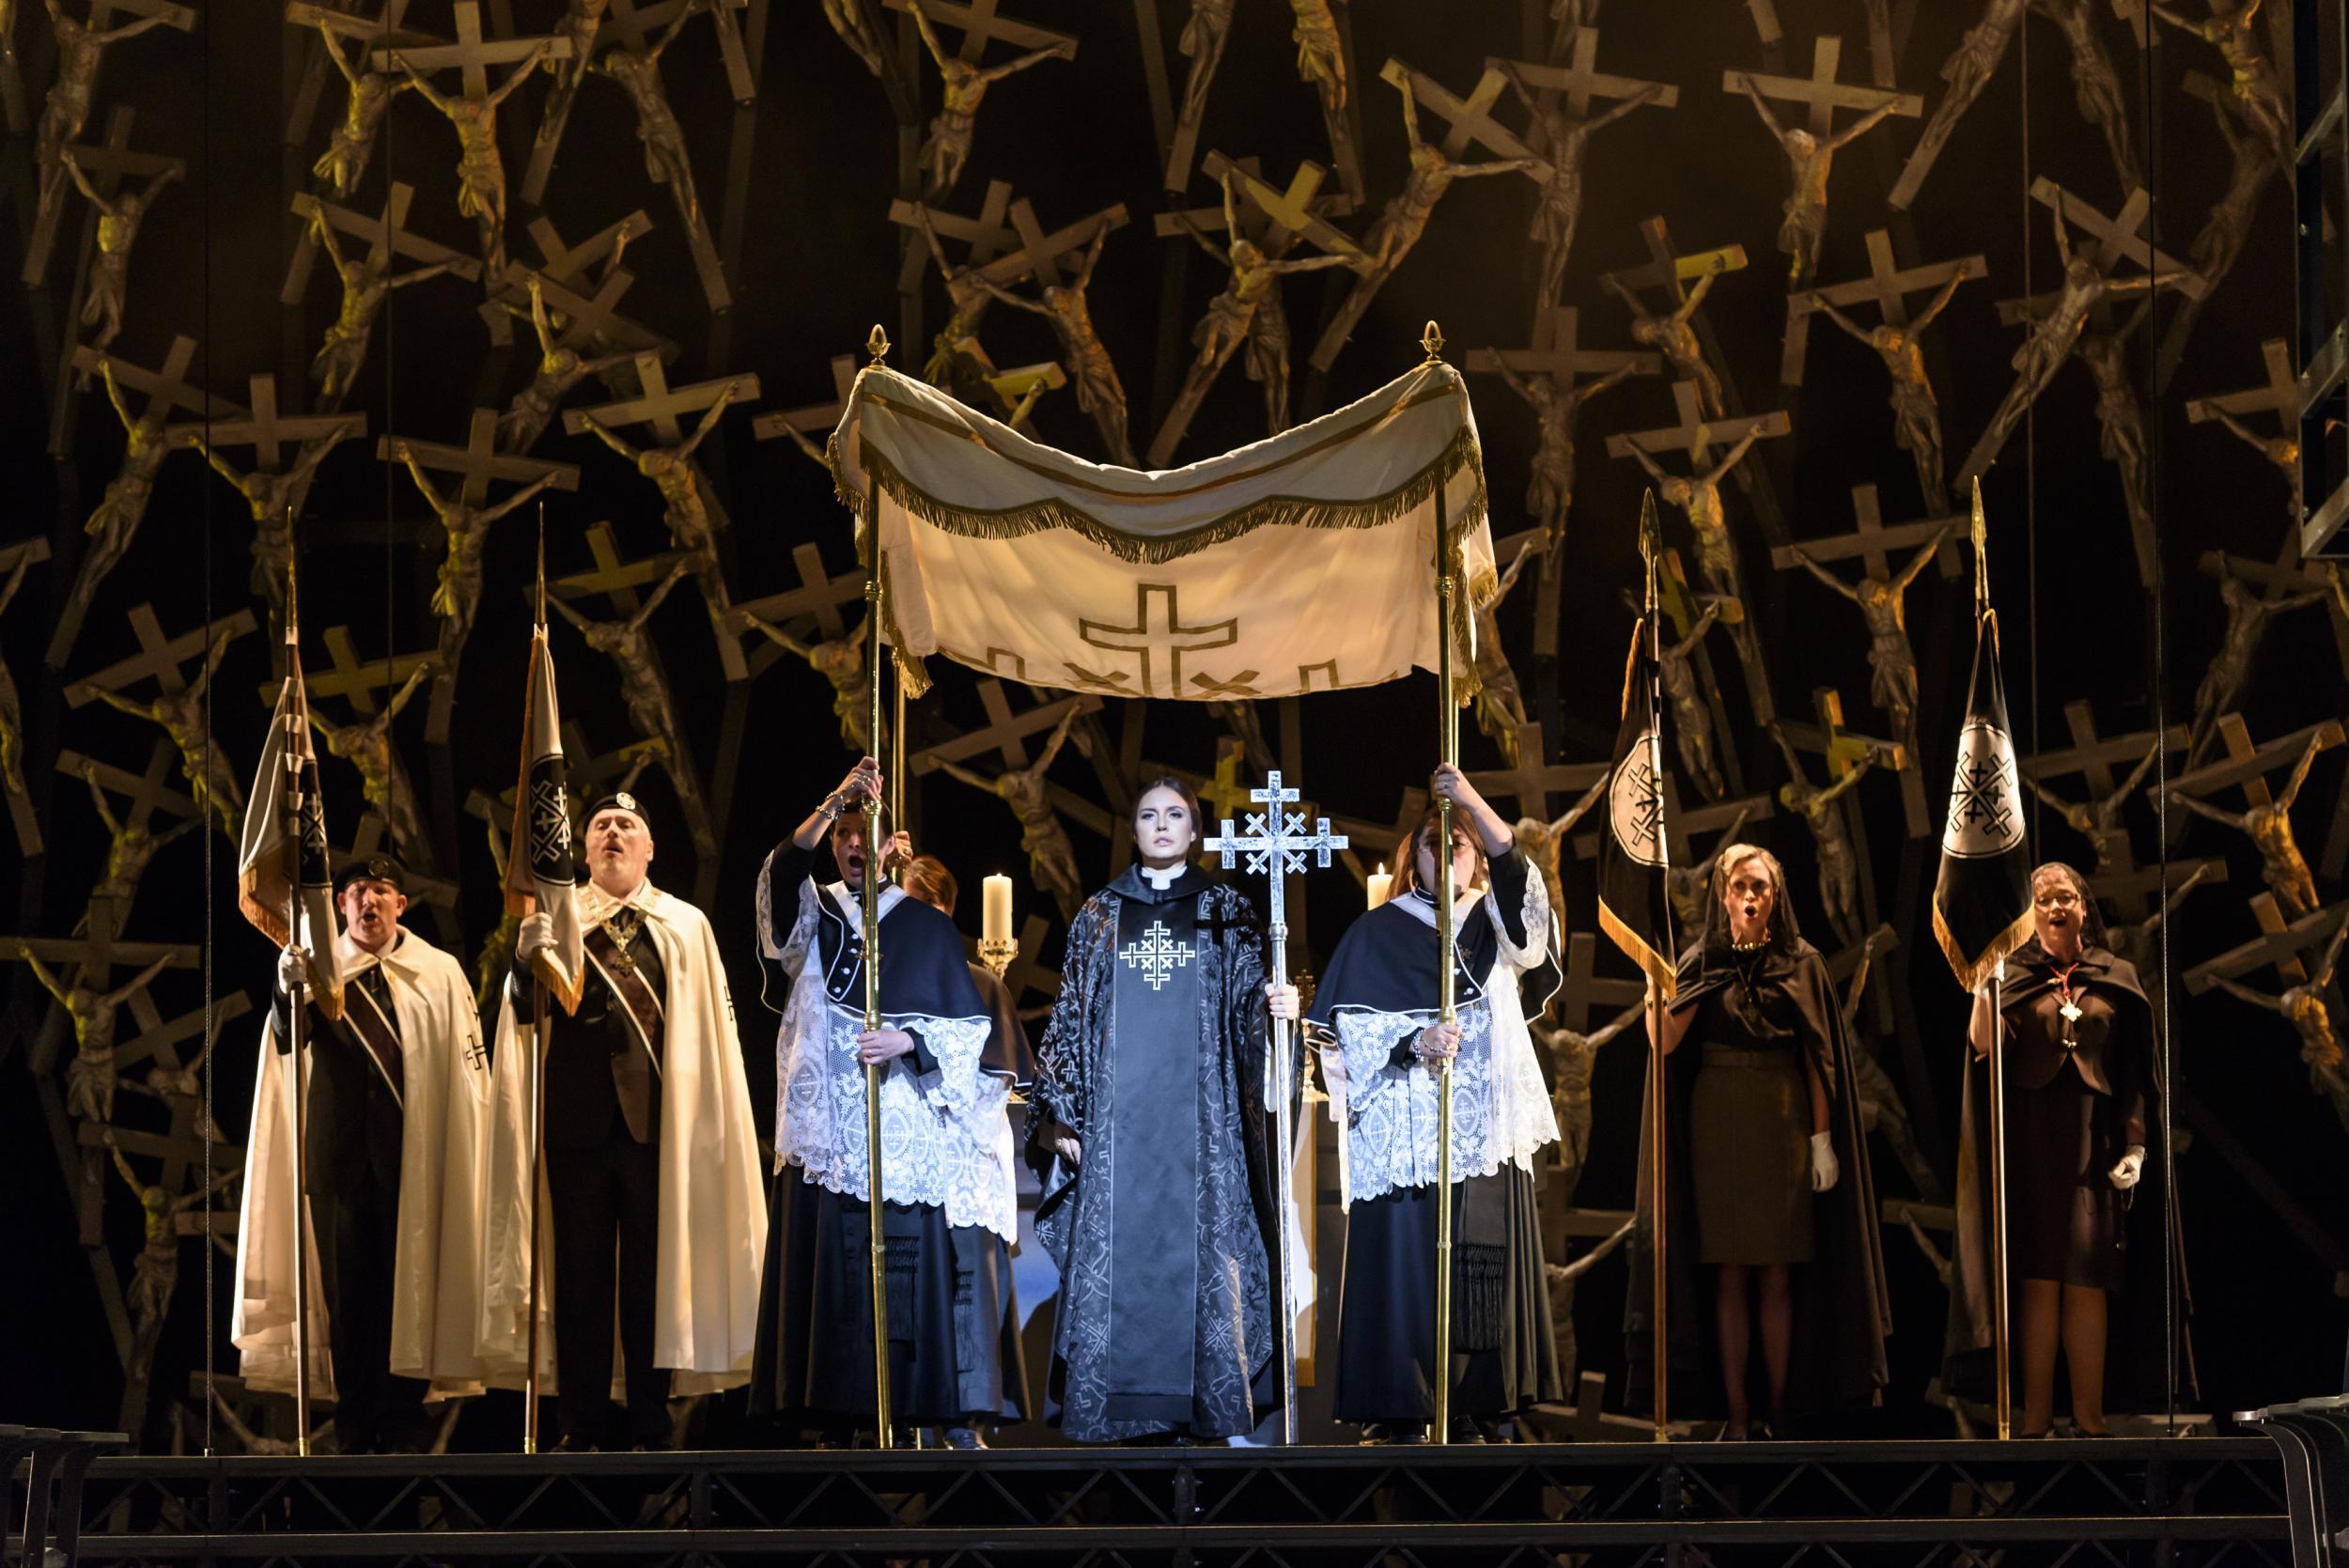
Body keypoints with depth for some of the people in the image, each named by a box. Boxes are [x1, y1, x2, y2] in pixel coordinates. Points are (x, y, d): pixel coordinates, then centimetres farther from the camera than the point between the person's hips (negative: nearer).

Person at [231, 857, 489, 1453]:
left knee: (406, 1286, -1)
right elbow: (286, 1040, -11)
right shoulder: (318, 969, 6)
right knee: (345, 1286, 2)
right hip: (339, 1152, 1)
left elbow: (468, 1071, 8)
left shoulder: (440, 974, 7)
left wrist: (463, 1153, 1)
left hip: (413, 1155, -1)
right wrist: (290, 990, -31)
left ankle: (401, 1424, 4)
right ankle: (355, 1424, 7)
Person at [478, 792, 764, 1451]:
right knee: (579, 1277, 1)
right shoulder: (557, 921, 10)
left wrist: (706, 1120, -4)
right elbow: (525, 1017, -3)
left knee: (654, 1275, 1)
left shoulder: (686, 928, 11)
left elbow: (710, 1027, 7)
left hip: (656, 1122, 0)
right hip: (578, 1119, 0)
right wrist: (526, 962, -24)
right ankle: (580, 1432, 6)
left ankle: (651, 1431, 7)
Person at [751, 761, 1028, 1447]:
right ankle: (837, 1422, -1)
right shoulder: (814, 916, 12)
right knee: (836, 1271, -3)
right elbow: (782, 875, -12)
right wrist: (835, 801, -23)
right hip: (832, 1127, 1)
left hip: (912, 1128, -1)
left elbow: (969, 1028, 6)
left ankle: (958, 1417, -9)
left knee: (928, 1258, -9)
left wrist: (908, 1041, -13)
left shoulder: (926, 927, 10)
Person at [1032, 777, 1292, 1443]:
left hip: (1199, 1111, -1)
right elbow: (1071, 1015, 11)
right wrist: (1061, 1111, 4)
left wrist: (1275, 1004, -20)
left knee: (1198, 1250, -5)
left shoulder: (1225, 911, 9)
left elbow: (1247, 1002, 4)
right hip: (1117, 1117, 1)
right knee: (1115, 1253, -4)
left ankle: (1199, 1402, -3)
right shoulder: (1100, 914, 12)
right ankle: (1120, 1408, -2)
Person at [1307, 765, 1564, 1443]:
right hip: (1404, 1128, -3)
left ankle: (1468, 1409, 4)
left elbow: (1524, 885, -9)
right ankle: (1395, 1413, -7)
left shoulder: (1495, 926, 14)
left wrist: (1474, 801, -21)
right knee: (1402, 1263, -9)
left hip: (1485, 1128, 3)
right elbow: (1353, 1029, -2)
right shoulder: (1378, 933, 6)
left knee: (1479, 1273, 0)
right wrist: (1415, 1044, -21)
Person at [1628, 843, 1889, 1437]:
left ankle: (1780, 1412, 4)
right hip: (1719, 1123, 0)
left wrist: (1822, 1137, -4)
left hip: (1784, 1123, 0)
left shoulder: (1801, 963, 5)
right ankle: (1737, 1415, 2)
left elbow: (1817, 1056, 2)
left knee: (1777, 1277, 0)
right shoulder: (1702, 962, 5)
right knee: (1730, 1276, 0)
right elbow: (1663, 1041, -8)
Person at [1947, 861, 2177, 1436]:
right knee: (2037, 1281, -3)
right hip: (2032, 1138, -1)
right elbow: (1986, 1047, -9)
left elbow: (2135, 1071, 9)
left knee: (2087, 1283, -3)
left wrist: (2136, 1145, 0)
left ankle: (2088, 1417, 0)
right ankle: (2036, 1416, 0)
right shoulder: (2013, 974, 7)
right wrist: (1982, 983, -22)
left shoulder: (2117, 977, 10)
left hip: (2094, 1138, 1)